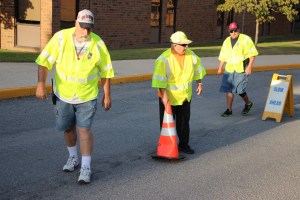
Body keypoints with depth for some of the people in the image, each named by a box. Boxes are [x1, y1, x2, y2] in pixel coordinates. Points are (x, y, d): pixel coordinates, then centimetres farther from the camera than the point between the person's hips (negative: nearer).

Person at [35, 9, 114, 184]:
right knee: (68, 128, 17)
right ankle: (73, 157, 40)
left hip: (87, 96, -2)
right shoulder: (61, 38, -15)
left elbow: (106, 71, -2)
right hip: (63, 94, 2)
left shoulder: (98, 44, -12)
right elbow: (45, 61, -15)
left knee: (84, 129, -7)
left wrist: (107, 95, 1)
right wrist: (41, 83, -26)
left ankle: (86, 168, 3)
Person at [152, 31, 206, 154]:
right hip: (168, 97, -5)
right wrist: (164, 95, -29)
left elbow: (197, 67, 12)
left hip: (185, 95, 6)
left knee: (184, 120, 15)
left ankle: (183, 144, 28)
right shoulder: (164, 59, -22)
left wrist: (199, 83, 16)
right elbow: (160, 78, -26)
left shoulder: (190, 54, -4)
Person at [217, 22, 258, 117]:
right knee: (228, 89, 3)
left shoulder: (245, 39, -5)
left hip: (241, 69, -5)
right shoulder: (227, 41, 12)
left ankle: (248, 103, 20)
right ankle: (229, 110, 13)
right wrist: (220, 68, 14)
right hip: (229, 69, 5)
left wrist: (249, 67, -13)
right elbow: (223, 56, 18)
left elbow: (253, 53, -7)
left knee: (239, 89, -8)